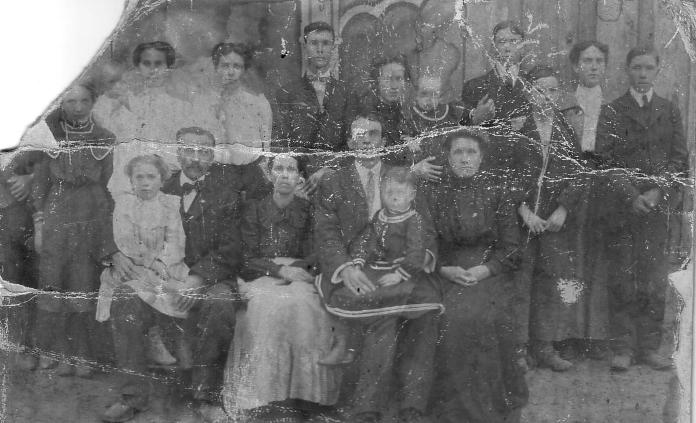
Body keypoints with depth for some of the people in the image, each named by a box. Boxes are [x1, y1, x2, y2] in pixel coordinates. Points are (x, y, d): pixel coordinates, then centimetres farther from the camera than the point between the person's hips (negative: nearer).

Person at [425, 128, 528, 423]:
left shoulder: (496, 190, 5)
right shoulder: (433, 191, 6)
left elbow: (511, 246, 3)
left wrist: (486, 269, -11)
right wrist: (444, 269, -10)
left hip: (490, 272, 0)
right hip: (447, 272, 0)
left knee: (485, 316, -23)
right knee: (450, 317, -22)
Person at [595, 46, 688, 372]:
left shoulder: (670, 110, 13)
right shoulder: (612, 111, 7)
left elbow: (680, 158, 6)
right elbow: (605, 159, -2)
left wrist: (657, 192, -8)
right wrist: (630, 196, -12)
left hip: (660, 205, 2)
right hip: (623, 207, -2)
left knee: (655, 280, 2)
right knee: (623, 280, -1)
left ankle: (649, 348, 10)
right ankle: (623, 348, 6)